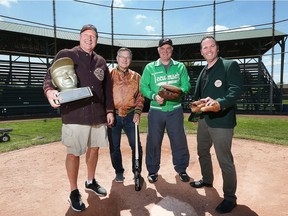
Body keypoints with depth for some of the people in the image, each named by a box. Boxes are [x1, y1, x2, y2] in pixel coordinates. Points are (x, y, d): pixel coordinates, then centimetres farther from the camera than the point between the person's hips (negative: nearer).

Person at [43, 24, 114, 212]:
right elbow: (50, 76, -4)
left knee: (94, 148, 15)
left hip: (98, 115, 5)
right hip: (74, 115, -4)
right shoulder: (65, 55, 2)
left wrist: (109, 110, 12)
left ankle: (91, 181, 37)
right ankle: (74, 191, 23)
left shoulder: (101, 61, 14)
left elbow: (108, 89, 16)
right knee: (74, 153, 3)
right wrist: (49, 90, -27)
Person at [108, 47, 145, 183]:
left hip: (130, 116, 1)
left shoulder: (136, 77, 8)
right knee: (114, 147, 8)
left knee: (136, 145, 2)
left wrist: (137, 112, -4)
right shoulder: (110, 75, 3)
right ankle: (119, 172, 28)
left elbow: (140, 96, 8)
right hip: (113, 115, 0)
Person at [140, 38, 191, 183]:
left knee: (179, 140, 7)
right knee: (153, 141, 6)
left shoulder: (180, 67, 8)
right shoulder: (150, 67, 5)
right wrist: (154, 96, -17)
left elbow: (187, 85, 1)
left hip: (175, 109, 1)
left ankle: (181, 169, 27)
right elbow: (143, 86, 0)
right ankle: (152, 170, 24)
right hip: (156, 110, 0)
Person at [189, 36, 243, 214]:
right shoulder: (203, 72, 16)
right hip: (204, 119, 8)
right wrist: (199, 103, -3)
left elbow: (236, 90, -18)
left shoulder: (230, 65, -6)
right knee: (202, 151, 21)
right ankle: (207, 179, 45)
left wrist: (219, 103, -34)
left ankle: (230, 197, 17)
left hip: (221, 120, -8)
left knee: (225, 160, -1)